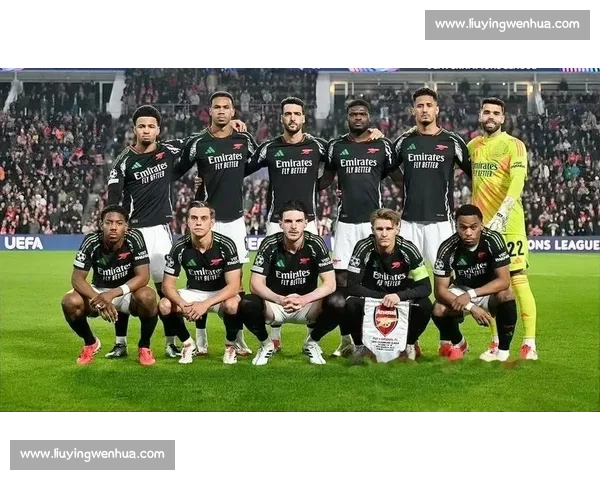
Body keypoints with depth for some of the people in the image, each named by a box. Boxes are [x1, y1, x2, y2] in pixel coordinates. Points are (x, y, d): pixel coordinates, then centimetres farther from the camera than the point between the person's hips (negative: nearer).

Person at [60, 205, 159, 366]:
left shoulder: (135, 238, -22)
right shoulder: (91, 242, -19)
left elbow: (143, 276, -25)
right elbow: (77, 279, -19)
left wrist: (112, 294, -38)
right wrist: (98, 300, -36)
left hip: (128, 291, -1)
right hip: (98, 292, 1)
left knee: (147, 296, -35)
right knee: (69, 302, -27)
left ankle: (144, 346, -7)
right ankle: (90, 343, 4)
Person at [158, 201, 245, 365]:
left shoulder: (226, 245, -22)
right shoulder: (179, 247, -14)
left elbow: (233, 285, -24)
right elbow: (168, 285, -11)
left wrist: (205, 304, -36)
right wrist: (183, 305, -32)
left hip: (221, 294, -2)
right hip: (193, 292, 3)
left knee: (232, 305, -37)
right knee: (164, 305, -25)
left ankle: (230, 345, -5)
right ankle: (188, 344, 3)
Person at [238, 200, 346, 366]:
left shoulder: (316, 244, -14)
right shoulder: (270, 244, -14)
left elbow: (330, 284, -17)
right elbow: (256, 284, -17)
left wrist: (303, 299, -35)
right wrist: (280, 299, -36)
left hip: (307, 305, 1)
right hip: (275, 304, 0)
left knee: (337, 303, -28)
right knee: (247, 305, -31)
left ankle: (312, 343, 3)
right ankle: (266, 344, 2)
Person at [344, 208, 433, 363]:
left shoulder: (408, 249, -16)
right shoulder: (363, 248, -18)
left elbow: (425, 287, -18)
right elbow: (352, 286, -20)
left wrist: (399, 296, -35)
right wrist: (384, 297, -28)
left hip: (402, 302, 1)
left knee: (425, 306, -28)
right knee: (351, 305, -32)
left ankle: (409, 343, 3)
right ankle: (360, 345, -1)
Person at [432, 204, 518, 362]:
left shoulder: (493, 240, -25)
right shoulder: (448, 248, -22)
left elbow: (504, 280, -28)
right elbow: (440, 289, -22)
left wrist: (471, 294, -39)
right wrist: (471, 307, -35)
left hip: (490, 291, -1)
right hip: (462, 290, 1)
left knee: (506, 295, -34)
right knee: (439, 310, -26)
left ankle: (503, 351, -16)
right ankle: (458, 344, 8)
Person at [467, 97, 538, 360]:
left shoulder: (513, 145, -7)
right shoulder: (473, 145, 11)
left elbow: (517, 181, -19)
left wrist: (501, 214, -31)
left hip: (508, 223, -6)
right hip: (482, 223, 6)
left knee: (518, 280, -7)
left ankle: (529, 344, -3)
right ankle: (497, 341, 19)